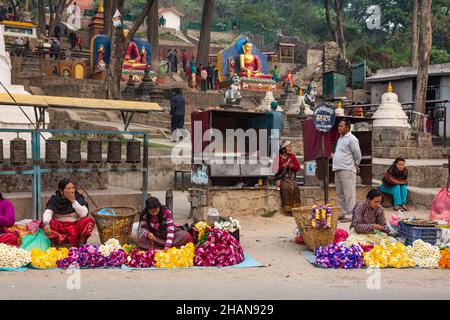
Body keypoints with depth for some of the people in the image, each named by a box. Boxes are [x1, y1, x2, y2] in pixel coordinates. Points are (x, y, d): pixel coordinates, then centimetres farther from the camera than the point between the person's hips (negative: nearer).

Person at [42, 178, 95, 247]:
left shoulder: (78, 197, 0)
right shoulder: (55, 199, 0)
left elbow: (84, 214, -13)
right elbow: (47, 212, -17)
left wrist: (73, 201, -18)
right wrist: (46, 223, -38)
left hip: (75, 227, 0)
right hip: (59, 227, 0)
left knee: (89, 220, -28)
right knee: (44, 223, -28)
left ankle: (80, 245, -22)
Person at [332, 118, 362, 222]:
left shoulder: (352, 139, -9)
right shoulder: (340, 138, 19)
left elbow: (357, 154, -9)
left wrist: (355, 165, 4)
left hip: (347, 170, -9)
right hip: (338, 170, 9)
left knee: (349, 194, -7)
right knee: (340, 193, 13)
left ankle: (350, 215, -5)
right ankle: (343, 213, 21)